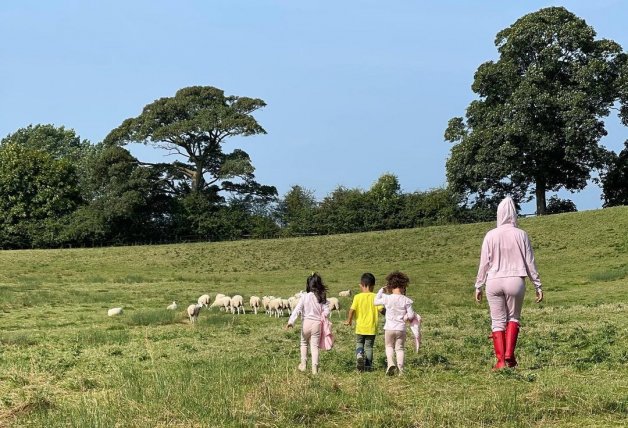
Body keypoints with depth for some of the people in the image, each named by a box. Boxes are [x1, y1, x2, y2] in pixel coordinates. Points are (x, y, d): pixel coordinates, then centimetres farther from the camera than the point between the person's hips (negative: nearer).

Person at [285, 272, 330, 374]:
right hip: (317, 324, 1)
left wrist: (291, 321, -17)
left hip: (306, 322, -1)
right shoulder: (322, 297, -3)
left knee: (304, 343, 21)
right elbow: (326, 311, -4)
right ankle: (314, 368, 2)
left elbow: (297, 309, -14)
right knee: (315, 346, 6)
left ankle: (303, 364, 21)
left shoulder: (304, 296, -8)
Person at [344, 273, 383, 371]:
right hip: (372, 327, 1)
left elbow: (352, 309, -10)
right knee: (369, 346, 10)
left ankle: (359, 355, -11)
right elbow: (381, 309, -11)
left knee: (359, 343, 18)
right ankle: (368, 366, 8)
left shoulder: (357, 297, -7)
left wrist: (349, 320, 6)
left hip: (360, 327, -1)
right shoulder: (375, 297, -5)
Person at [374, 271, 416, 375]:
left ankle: (390, 363, -6)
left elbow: (376, 301, 10)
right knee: (400, 348, 13)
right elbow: (411, 315, -6)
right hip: (401, 328, 0)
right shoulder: (406, 300, -8)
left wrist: (381, 290, 18)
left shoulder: (387, 298, -8)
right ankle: (400, 368, 5)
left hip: (389, 328, 0)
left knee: (389, 346, 17)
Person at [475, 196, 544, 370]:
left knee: (498, 321, 7)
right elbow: (530, 262, 3)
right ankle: (509, 353, 0)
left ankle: (501, 360, 3)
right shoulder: (521, 235, -1)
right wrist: (538, 285, 10)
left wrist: (478, 286, 11)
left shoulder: (491, 235, -2)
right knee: (513, 317, 16)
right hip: (515, 281, 0)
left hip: (494, 282, 0)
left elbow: (484, 263, 1)